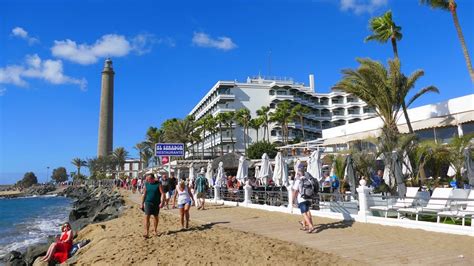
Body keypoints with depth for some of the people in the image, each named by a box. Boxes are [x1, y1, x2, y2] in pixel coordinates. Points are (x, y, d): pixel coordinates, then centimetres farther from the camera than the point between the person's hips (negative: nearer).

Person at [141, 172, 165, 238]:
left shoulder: (158, 184, -6)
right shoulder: (146, 184, 2)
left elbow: (162, 193, -9)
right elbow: (144, 194, 9)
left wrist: (162, 202, -18)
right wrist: (142, 204, 7)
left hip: (156, 203, -1)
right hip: (148, 203, 1)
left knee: (156, 217, 12)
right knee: (147, 217, -8)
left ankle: (155, 230, 29)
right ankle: (146, 232, -7)